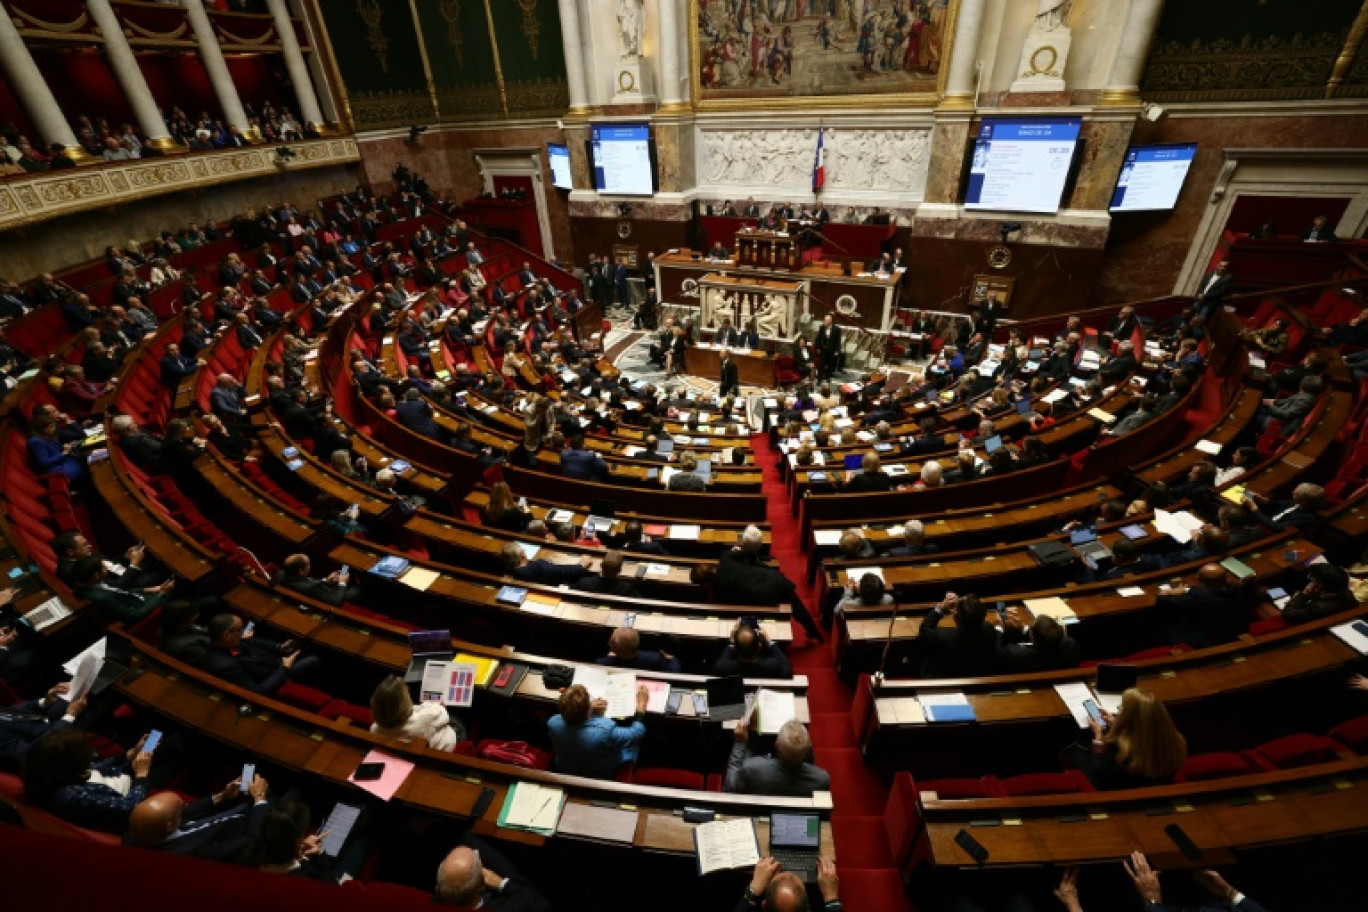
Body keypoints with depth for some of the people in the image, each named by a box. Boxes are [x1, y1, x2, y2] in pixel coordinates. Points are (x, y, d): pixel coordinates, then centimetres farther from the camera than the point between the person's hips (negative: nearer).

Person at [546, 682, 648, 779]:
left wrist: (591, 710, -16)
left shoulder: (553, 723, -30)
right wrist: (641, 703, -13)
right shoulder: (605, 732, -43)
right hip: (603, 776, -4)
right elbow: (637, 733, -23)